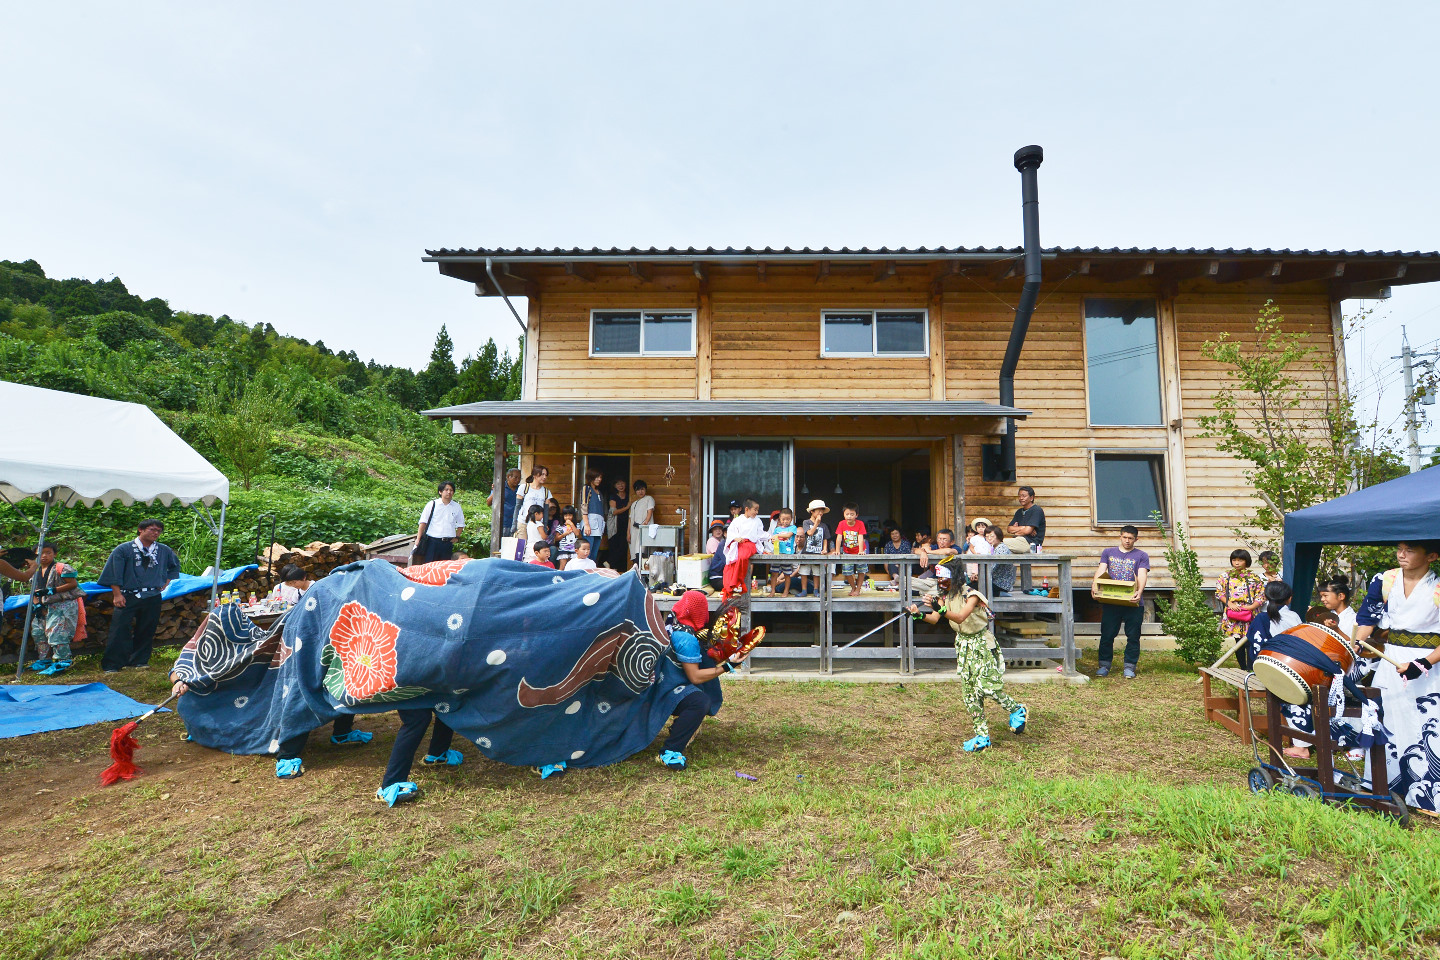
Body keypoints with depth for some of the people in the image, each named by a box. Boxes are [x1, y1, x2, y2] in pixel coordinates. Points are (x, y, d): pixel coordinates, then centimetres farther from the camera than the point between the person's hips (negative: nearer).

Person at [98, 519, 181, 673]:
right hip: (128, 597, -3)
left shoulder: (164, 551, 8)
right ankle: (112, 665, 2)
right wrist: (117, 594, -8)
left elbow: (175, 567, 26)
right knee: (120, 630, -5)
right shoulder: (124, 549, 0)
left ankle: (140, 661, 20)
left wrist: (166, 583, 13)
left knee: (146, 631, 8)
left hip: (153, 597, 3)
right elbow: (115, 574, -2)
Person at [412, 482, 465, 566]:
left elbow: (460, 525, 20)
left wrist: (456, 537, 8)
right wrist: (418, 539, -2)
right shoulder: (432, 504, 4)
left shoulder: (457, 507, 9)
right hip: (432, 540, -2)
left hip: (448, 542, 2)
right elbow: (423, 522, 3)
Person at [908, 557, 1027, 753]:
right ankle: (982, 736, 13)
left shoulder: (971, 595, -21)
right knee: (969, 692, 5)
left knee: (987, 687, -10)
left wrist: (941, 609, -52)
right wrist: (920, 615, -29)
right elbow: (934, 619, -9)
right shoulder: (945, 596, 0)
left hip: (982, 643, -7)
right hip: (963, 645, 7)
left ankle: (1017, 709, 20)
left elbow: (961, 617, -36)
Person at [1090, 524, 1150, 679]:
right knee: (1107, 635, 4)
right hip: (1110, 601, 1)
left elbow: (1142, 576, -6)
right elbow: (1100, 571, 3)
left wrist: (1139, 592, -26)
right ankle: (1104, 665, 14)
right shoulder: (1108, 552, 13)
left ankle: (1129, 667, 15)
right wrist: (1095, 587, -16)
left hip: (1133, 604, -1)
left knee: (1133, 637, 4)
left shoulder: (1142, 556, 8)